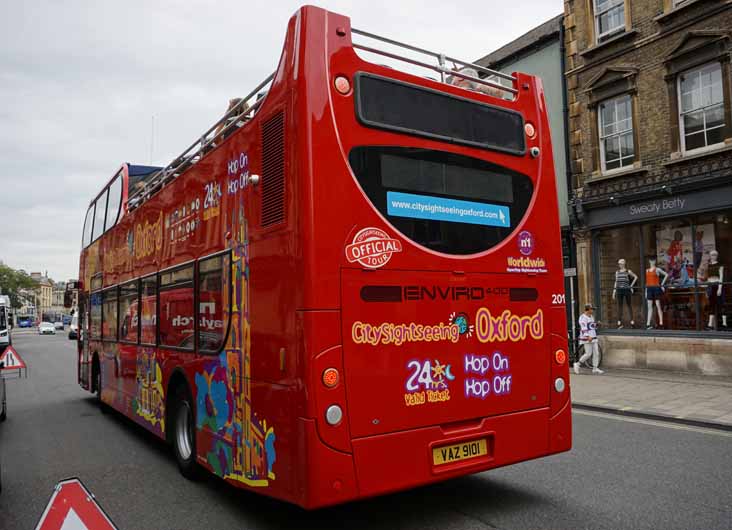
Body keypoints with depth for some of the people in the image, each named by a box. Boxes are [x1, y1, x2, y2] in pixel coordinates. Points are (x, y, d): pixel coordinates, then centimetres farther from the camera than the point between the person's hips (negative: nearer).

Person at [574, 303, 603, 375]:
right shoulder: (583, 317, -11)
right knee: (588, 353, -9)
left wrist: (596, 324, 6)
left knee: (596, 353, 4)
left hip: (593, 338, 9)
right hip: (587, 339, -9)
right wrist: (588, 336, -31)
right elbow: (584, 328, -21)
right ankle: (577, 364, 6)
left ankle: (595, 368, 9)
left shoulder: (591, 317, 17)